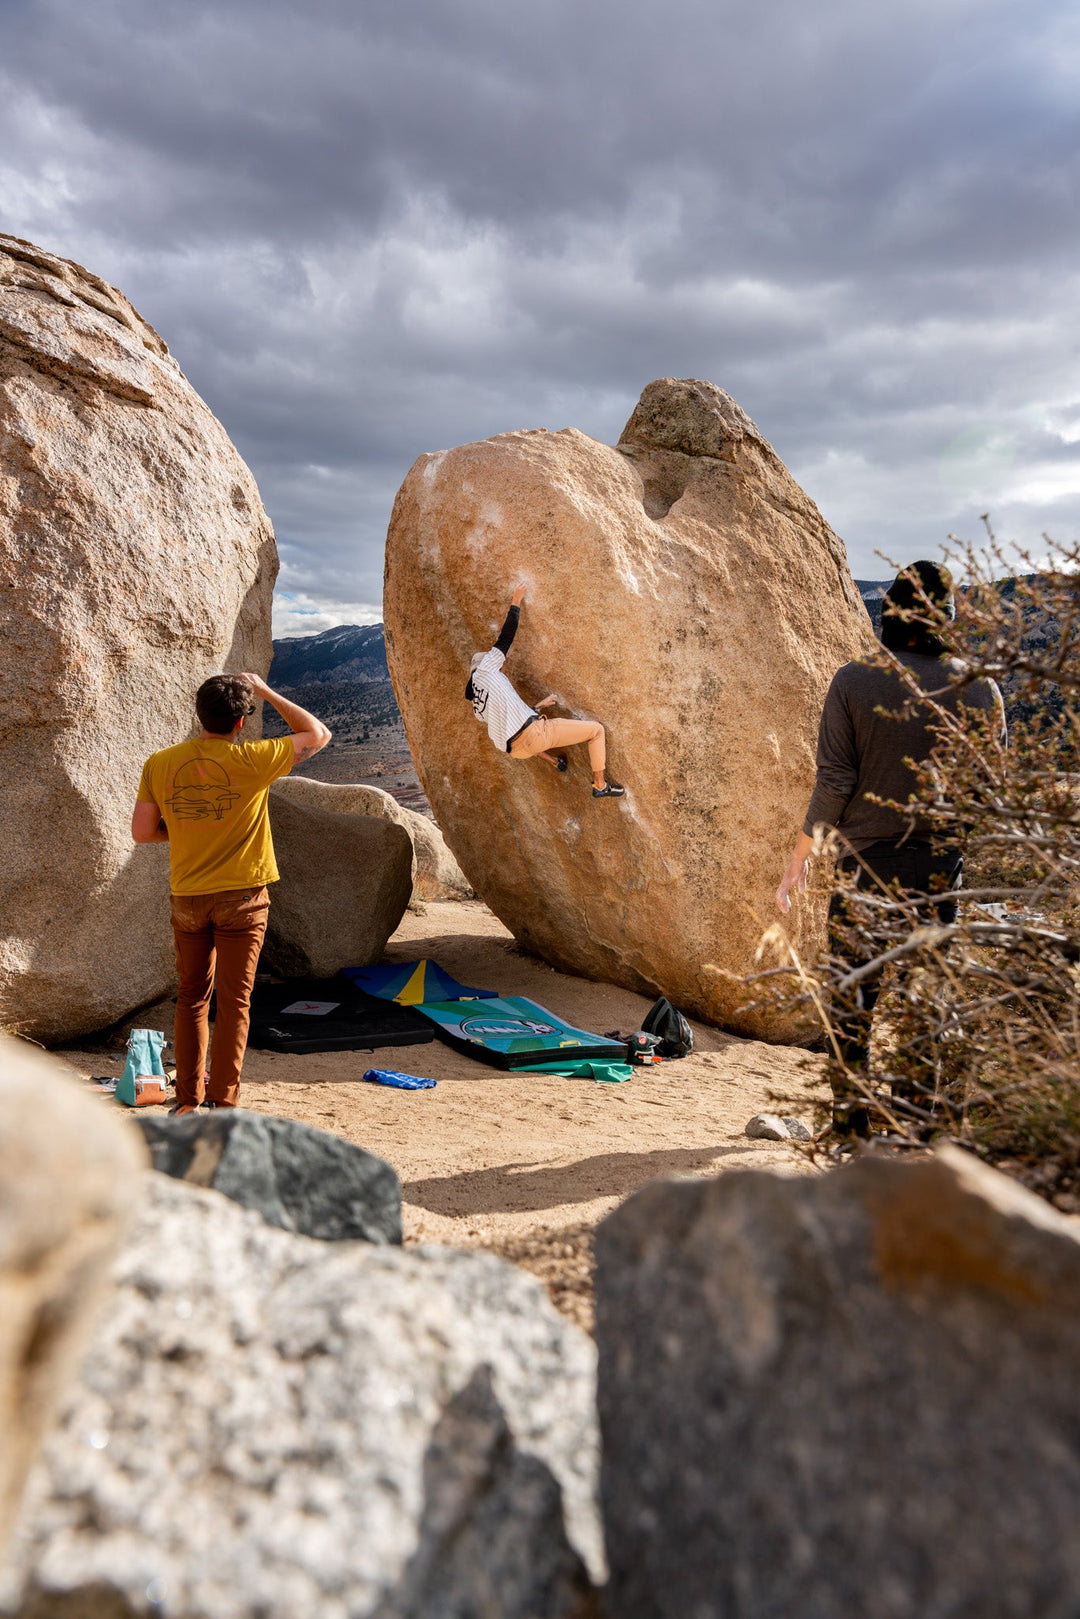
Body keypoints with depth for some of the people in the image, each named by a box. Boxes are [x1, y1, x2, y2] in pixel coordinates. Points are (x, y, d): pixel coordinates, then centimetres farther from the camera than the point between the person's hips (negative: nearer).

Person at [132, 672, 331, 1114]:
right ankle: (224, 1103, 7)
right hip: (241, 895, -3)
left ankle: (188, 1099, 22)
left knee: (192, 998, 16)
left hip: (187, 896, 4)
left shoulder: (159, 764, -2)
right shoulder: (251, 761, -12)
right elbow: (318, 734, -1)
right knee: (234, 1001, 4)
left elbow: (142, 832, 0)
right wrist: (267, 692, 4)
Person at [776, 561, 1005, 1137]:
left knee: (854, 993, 10)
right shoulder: (979, 688, -1)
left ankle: (852, 1117, 16)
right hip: (947, 864, 2)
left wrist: (800, 857, 1)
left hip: (867, 859, -2)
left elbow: (833, 783, -8)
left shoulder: (854, 681, -6)